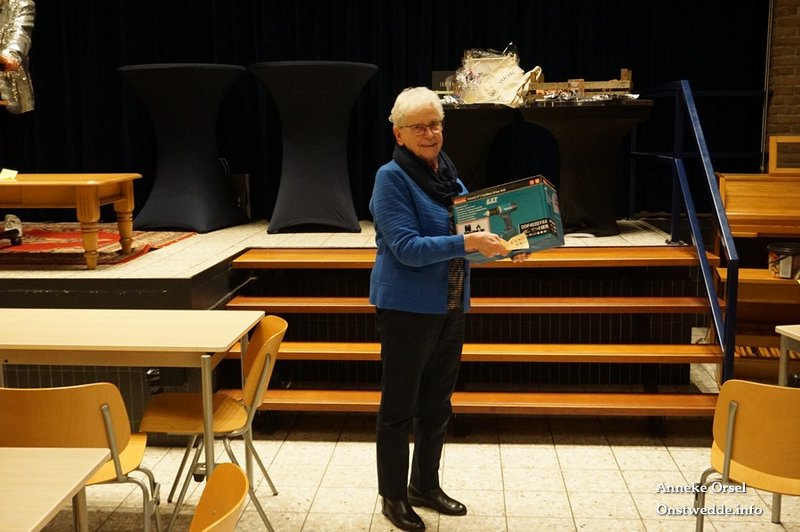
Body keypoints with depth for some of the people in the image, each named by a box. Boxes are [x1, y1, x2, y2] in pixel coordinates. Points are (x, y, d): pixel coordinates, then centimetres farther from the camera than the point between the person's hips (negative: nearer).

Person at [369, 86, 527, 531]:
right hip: (407, 309, -7)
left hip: (450, 308, 7)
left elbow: (468, 231, 17)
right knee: (398, 408, 6)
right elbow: (407, 248, -22)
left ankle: (426, 486, 34)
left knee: (436, 405, 17)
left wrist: (502, 247, 0)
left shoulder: (448, 173, 8)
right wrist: (466, 243, -29)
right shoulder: (392, 178, -14)